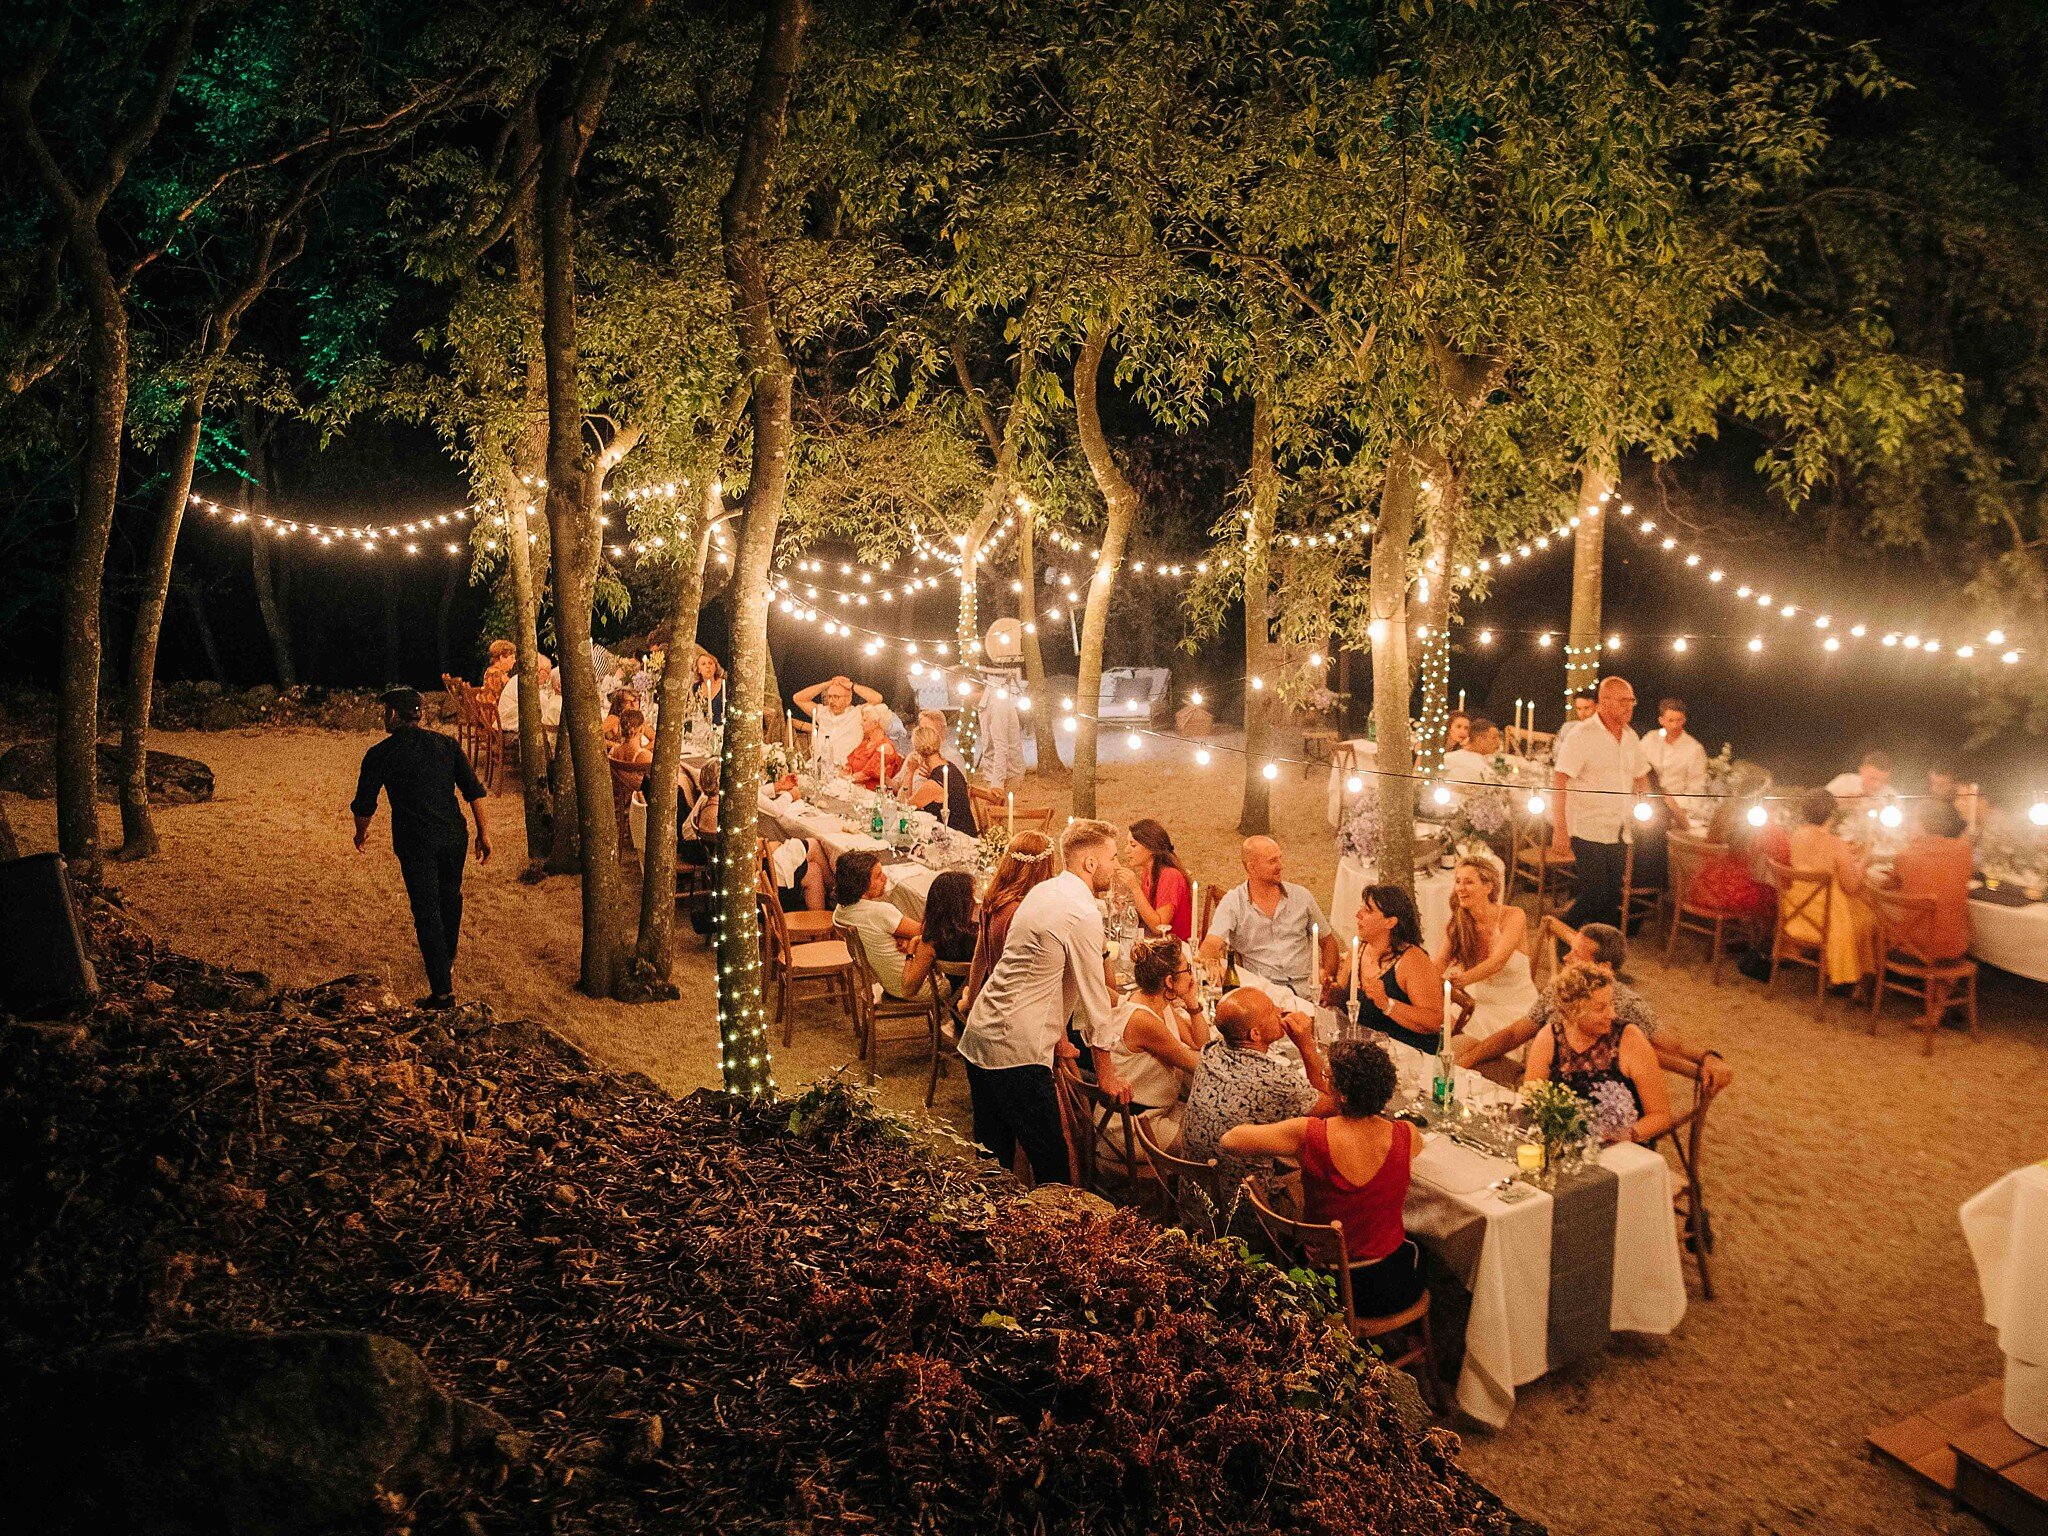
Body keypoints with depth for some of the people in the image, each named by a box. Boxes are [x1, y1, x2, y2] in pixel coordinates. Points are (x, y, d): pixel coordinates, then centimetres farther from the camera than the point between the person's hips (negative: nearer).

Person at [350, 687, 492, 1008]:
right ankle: (447, 963, 45)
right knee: (450, 897, 25)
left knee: (427, 912, 1)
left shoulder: (380, 754, -3)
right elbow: (474, 789, 2)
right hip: (453, 834, 4)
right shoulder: (445, 743, 6)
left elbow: (364, 805, 1)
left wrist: (361, 835, 21)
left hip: (414, 842, -4)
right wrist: (483, 832, 6)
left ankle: (442, 990, -2)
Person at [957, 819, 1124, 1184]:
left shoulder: (1042, 892, 12)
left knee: (992, 1155, 19)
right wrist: (1105, 1071, 1)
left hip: (978, 1035, 9)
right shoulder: (1084, 914, -15)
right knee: (1051, 1157, 1)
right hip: (1015, 1051, -9)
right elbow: (1093, 996, -9)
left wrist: (1058, 1035, 27)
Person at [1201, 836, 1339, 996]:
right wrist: (1211, 962, -37)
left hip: (1305, 989, 2)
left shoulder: (1300, 896, 11)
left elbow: (1328, 941, 20)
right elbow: (1211, 945, -12)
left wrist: (1326, 976, 1)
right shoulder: (1232, 903, 0)